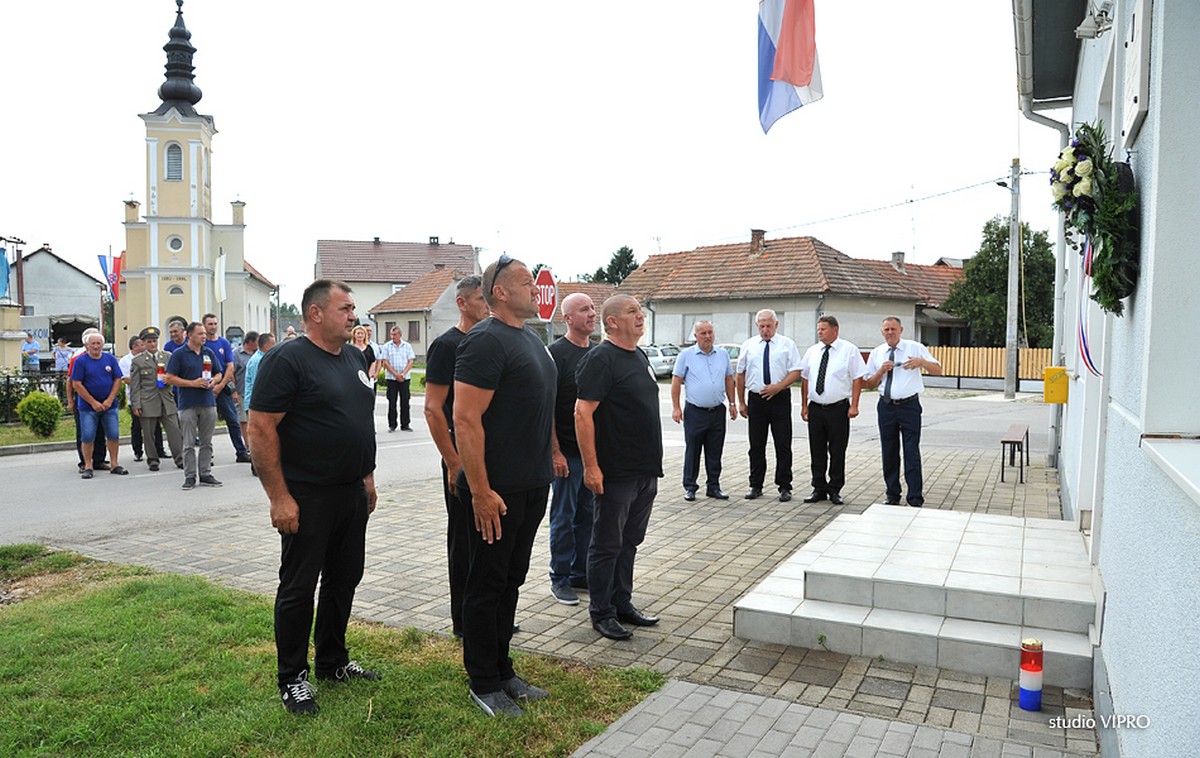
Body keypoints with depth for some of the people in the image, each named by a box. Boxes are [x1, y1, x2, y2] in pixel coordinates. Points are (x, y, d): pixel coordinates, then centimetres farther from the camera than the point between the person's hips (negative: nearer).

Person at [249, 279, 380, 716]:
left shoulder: (354, 358, 12)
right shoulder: (287, 360, -13)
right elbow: (261, 429, -17)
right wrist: (279, 497, -20)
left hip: (353, 494, 8)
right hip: (308, 498, -8)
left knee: (344, 580, 16)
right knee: (299, 588, 5)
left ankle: (332, 662, 33)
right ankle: (292, 679, 20)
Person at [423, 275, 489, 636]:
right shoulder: (447, 345, -11)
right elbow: (433, 409, -16)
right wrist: (454, 464, -19)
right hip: (464, 461, -7)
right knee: (464, 540, 3)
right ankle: (463, 621, 16)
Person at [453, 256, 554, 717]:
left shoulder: (531, 339, 14)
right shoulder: (486, 341, -15)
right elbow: (465, 420, -21)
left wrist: (548, 464, 19)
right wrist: (480, 490, -23)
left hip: (532, 487, 9)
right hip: (497, 491, -9)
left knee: (511, 581, 17)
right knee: (487, 585, 5)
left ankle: (502, 671, 31)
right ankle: (484, 684, 19)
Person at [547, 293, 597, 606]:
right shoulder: (557, 353, -10)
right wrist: (555, 452, -17)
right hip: (567, 452, -6)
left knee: (587, 515, 14)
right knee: (564, 517, 4)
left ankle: (581, 574, 26)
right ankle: (560, 580, 17)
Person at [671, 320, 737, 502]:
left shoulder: (723, 355, 9)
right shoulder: (686, 355, -2)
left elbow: (729, 380, 16)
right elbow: (676, 381, -3)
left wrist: (732, 403, 11)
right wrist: (676, 408, -8)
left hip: (718, 411, 4)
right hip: (695, 412, -3)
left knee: (715, 453, 9)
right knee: (692, 451, 3)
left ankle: (713, 486, 19)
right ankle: (690, 487, 12)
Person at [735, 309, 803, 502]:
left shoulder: (787, 344, 3)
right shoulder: (748, 345, 8)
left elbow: (796, 372, -2)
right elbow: (741, 374, 10)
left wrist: (777, 387, -16)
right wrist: (741, 402, 7)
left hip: (780, 398, -2)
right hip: (756, 399, 2)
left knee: (783, 445, 0)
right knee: (756, 445, 7)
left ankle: (784, 487, 7)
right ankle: (756, 486, 16)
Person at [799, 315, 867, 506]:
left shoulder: (849, 350, -2)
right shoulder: (812, 351, 9)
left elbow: (857, 379, -4)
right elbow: (805, 379, 12)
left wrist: (854, 405, -11)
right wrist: (804, 405, 8)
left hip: (838, 409, -4)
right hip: (815, 409, 4)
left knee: (837, 452, 3)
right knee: (817, 452, 9)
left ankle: (835, 490, 14)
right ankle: (819, 489, 19)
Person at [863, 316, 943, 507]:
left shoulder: (915, 348, -1)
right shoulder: (877, 353, 8)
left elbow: (938, 370, -5)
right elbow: (869, 384, 11)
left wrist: (922, 362, -24)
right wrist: (881, 371, -8)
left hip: (909, 406, -3)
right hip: (886, 407, 3)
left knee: (912, 452, -4)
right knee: (889, 453, 10)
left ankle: (916, 499, 2)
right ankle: (892, 495, 22)